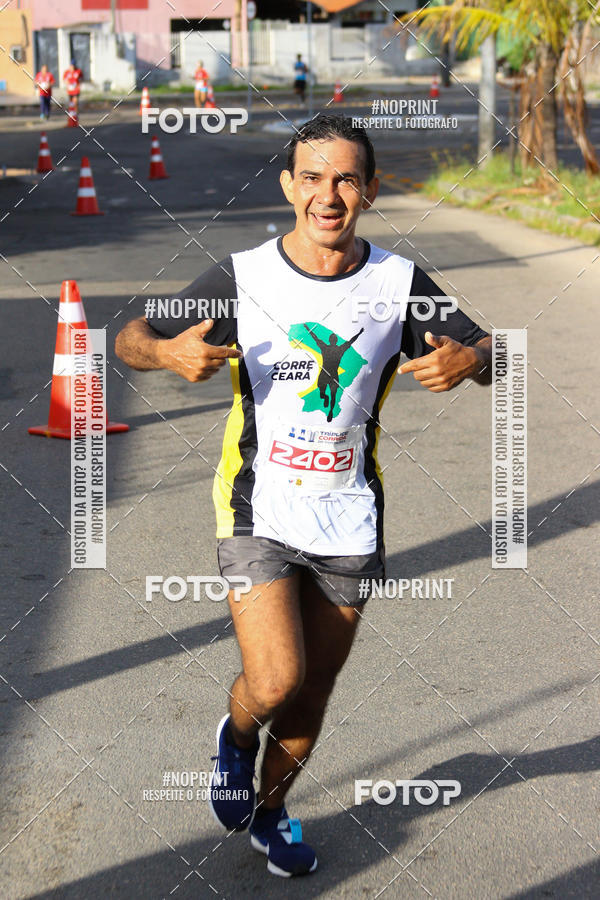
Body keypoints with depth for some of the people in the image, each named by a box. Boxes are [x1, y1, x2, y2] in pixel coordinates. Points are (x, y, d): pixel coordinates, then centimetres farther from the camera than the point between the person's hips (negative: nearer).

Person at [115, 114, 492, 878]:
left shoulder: (399, 284, -4)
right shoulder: (241, 279, -8)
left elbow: (492, 353, 3)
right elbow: (130, 338, -1)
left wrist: (469, 361, -22)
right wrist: (170, 352, -25)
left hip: (349, 522, 2)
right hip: (260, 513, -2)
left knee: (311, 698, 13)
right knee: (275, 685, -16)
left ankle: (270, 808, 40)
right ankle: (236, 732, 21)